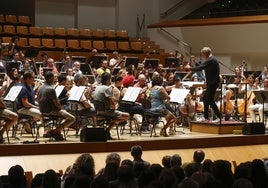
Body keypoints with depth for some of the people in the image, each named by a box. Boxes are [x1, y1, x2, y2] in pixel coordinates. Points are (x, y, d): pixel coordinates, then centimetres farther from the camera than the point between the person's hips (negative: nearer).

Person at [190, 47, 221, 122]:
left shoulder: (210, 60, -17)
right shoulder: (213, 59, 16)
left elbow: (200, 68, -22)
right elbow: (203, 67, 18)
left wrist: (191, 68, -9)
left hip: (212, 83, -11)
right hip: (212, 83, 11)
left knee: (210, 100, -9)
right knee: (205, 98, 15)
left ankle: (219, 117, -9)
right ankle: (205, 117, 20)